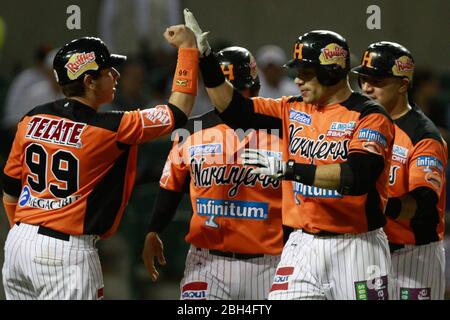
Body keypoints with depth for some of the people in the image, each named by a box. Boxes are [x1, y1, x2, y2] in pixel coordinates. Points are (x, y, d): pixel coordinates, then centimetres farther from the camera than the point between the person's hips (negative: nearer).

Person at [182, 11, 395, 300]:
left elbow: (357, 178, -24)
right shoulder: (293, 110, 10)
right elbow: (234, 109, 11)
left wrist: (289, 168, -26)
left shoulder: (369, 117, -10)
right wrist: (205, 59, 1)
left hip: (356, 246, -5)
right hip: (303, 245, 5)